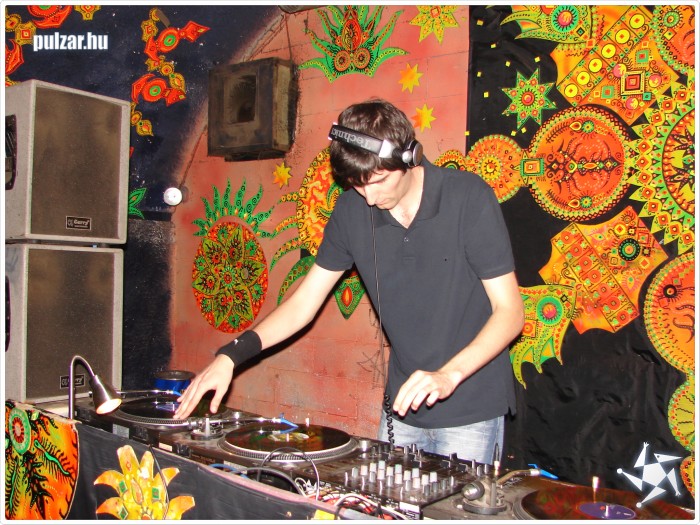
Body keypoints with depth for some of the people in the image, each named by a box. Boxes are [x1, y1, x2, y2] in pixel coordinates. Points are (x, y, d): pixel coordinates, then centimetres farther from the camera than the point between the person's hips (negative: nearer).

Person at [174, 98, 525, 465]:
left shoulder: (469, 198, -15)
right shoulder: (352, 209, -3)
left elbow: (509, 310, -14)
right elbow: (304, 302, 1)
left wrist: (449, 374, -29)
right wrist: (231, 355, -10)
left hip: (471, 411, -3)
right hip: (402, 407, 4)